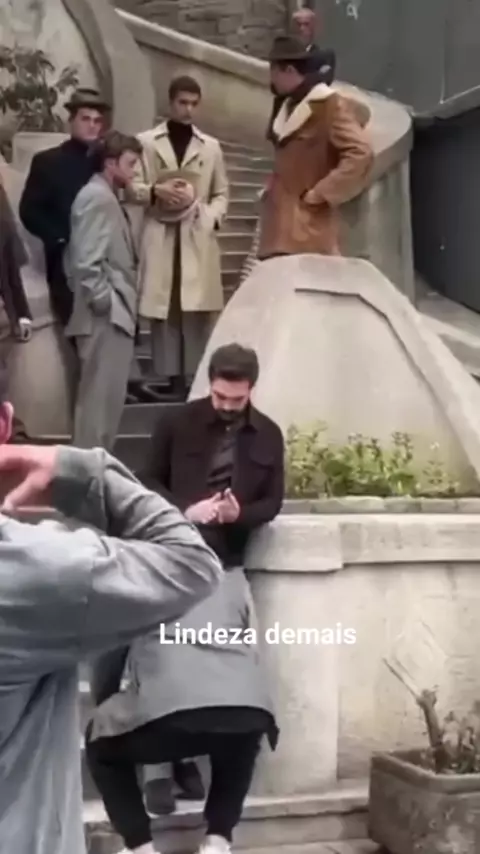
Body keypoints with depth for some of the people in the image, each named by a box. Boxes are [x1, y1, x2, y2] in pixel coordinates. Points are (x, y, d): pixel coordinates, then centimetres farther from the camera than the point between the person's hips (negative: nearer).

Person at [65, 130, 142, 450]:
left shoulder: (107, 197, 17)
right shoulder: (98, 198, -13)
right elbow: (86, 262, -23)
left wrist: (117, 302, 11)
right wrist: (104, 302, -16)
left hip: (114, 314, 10)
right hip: (106, 316, -10)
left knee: (106, 396, 14)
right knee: (100, 396, -6)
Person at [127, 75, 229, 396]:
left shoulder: (211, 146, 14)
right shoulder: (146, 142, 7)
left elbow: (222, 193, 14)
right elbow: (132, 188, 5)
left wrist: (212, 217, -5)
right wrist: (156, 191, -14)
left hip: (199, 237, 1)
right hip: (161, 236, -1)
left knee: (198, 311, -5)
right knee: (164, 311, -2)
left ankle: (196, 379, -2)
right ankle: (172, 379, 3)